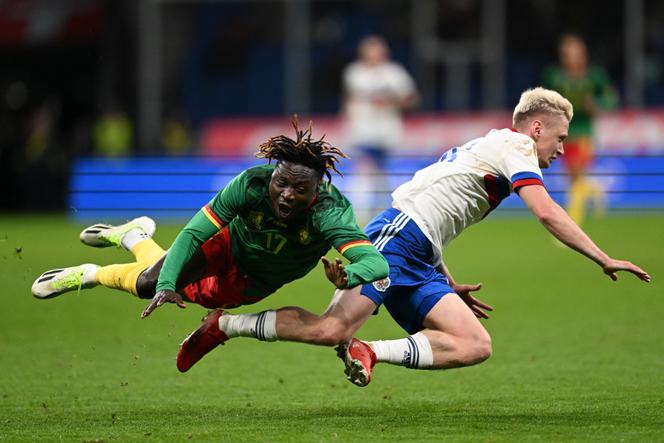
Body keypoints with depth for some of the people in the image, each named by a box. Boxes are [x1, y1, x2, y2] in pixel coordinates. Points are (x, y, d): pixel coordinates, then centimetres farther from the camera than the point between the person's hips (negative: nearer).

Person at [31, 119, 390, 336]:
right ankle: (135, 236, 32)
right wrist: (167, 284, -40)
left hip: (256, 282, 0)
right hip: (231, 242, 0)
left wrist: (348, 277, -76)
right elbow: (194, 232, -30)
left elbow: (376, 262, -54)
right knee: (156, 282, -5)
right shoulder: (252, 184, -37)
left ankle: (93, 275, 37)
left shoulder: (331, 213, -41)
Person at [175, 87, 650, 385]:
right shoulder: (514, 144, 2)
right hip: (396, 237, -10)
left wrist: (450, 287, 31)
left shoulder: (484, 147, 30)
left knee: (476, 345, -6)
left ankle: (371, 352, -15)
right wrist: (604, 259, -9)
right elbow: (547, 212, -11)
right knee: (334, 327, -25)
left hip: (417, 262, 10)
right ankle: (225, 325, -12)